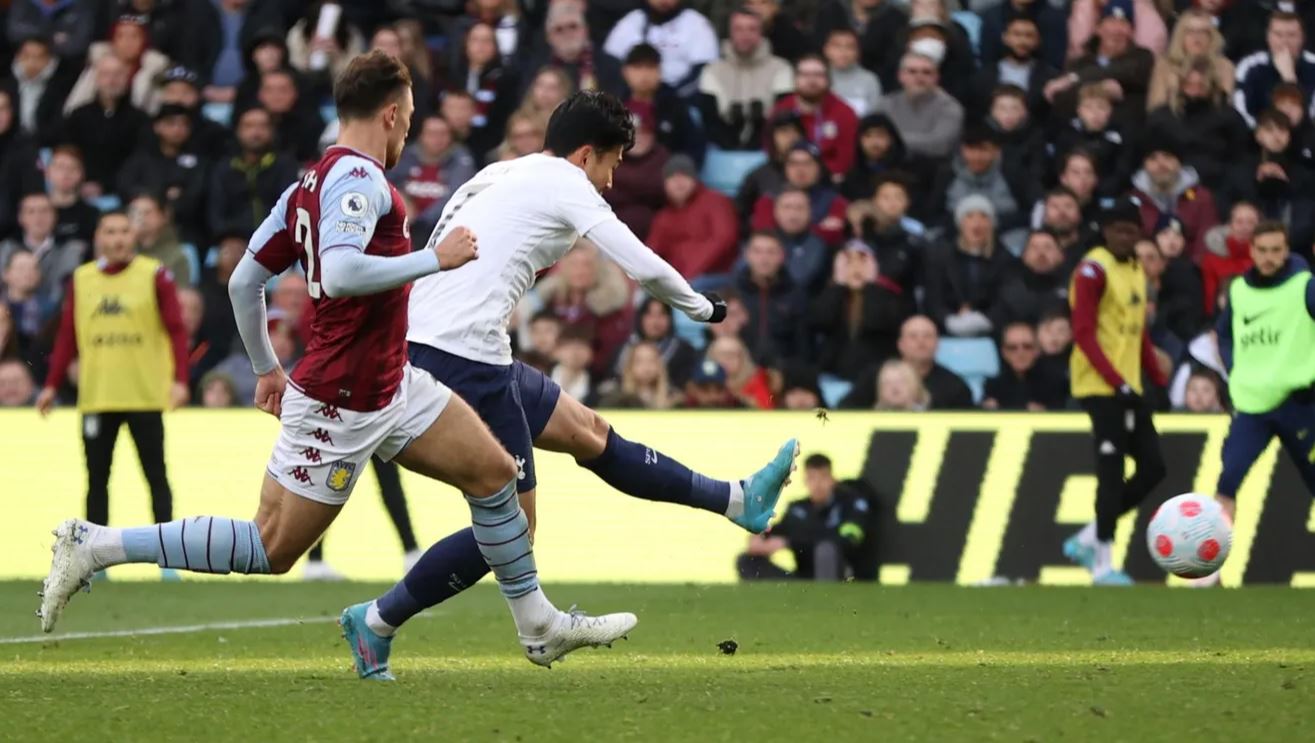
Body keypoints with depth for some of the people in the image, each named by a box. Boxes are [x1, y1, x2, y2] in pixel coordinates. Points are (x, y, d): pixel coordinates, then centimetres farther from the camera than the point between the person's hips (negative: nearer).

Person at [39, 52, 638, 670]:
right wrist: (436, 258, -24)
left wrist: (266, 369, 24)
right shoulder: (359, 177, -18)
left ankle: (539, 626, 20)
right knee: (271, 549, -5)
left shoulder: (310, 183, 9)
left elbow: (243, 282, 12)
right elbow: (340, 273, -33)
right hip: (341, 404, -10)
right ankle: (95, 545, -1)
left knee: (494, 472, 10)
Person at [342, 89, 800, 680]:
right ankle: (376, 623, 0)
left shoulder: (501, 175, 22)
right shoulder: (564, 183, -3)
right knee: (512, 526, -2)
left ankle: (738, 501, 27)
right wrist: (701, 307, 8)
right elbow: (642, 266, -9)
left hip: (422, 344, 10)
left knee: (588, 431, 18)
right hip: (464, 359, -10)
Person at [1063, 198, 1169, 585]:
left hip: (1128, 387, 8)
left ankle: (1086, 540, 15)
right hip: (1099, 386, -8)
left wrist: (1160, 381, 15)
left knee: (1153, 467, 6)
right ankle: (1103, 563, -4)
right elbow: (1084, 334, -16)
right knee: (1112, 473, -10)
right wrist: (1116, 381, -22)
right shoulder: (1093, 270, -10)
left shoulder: (1137, 271, 16)